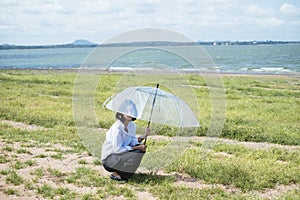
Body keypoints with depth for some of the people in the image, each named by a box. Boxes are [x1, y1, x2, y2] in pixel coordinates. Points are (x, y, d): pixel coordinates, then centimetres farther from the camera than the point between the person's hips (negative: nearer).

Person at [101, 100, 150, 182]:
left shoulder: (132, 125, 0)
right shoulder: (117, 128, -25)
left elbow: (132, 141, 3)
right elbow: (117, 149, -25)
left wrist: (143, 137, -17)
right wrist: (136, 147, -22)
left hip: (120, 154, 8)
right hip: (109, 158, -8)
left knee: (141, 150, -3)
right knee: (136, 155, -23)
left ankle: (120, 171, 7)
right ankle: (115, 174, -7)